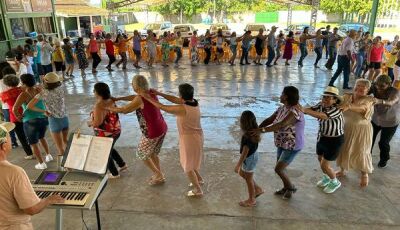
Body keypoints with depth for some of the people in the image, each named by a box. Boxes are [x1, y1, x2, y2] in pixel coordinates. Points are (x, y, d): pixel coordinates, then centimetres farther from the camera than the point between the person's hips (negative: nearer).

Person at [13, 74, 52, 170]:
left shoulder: (23, 95, -16)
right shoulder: (39, 90, -2)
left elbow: (14, 109, -19)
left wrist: (18, 117, -2)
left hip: (30, 122, -6)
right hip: (43, 118, 6)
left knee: (34, 144, 11)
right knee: (41, 137, 31)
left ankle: (42, 164, 18)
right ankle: (48, 155, 37)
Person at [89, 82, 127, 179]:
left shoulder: (99, 106, -28)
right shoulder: (111, 100, -2)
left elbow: (97, 122, -33)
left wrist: (90, 123, -12)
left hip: (105, 134, -8)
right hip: (116, 131, 8)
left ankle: (115, 174, 33)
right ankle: (122, 165, 37)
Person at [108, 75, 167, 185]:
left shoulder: (140, 99, -23)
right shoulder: (151, 92, 1)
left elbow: (123, 110, -11)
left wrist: (106, 107, 3)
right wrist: (118, 98, 21)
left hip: (152, 132, -8)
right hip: (162, 128, 8)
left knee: (142, 154, 17)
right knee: (152, 153, 27)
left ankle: (158, 175, 25)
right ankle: (159, 175, 37)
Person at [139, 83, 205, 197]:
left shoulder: (182, 109, -30)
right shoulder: (194, 102, -5)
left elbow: (162, 107, -20)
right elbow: (176, 100, 6)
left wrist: (148, 98, -9)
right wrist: (160, 93, 5)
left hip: (189, 139, -8)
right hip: (196, 136, 8)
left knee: (187, 166, 12)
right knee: (189, 161, 29)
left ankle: (198, 190, 25)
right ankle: (199, 179, 46)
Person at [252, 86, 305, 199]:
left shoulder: (294, 111, -28)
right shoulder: (282, 108, -1)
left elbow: (281, 125, -41)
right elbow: (269, 120, -2)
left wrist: (262, 130, -45)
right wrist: (256, 129, -16)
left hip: (292, 146, -8)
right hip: (282, 144, 8)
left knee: (278, 169, -4)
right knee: (280, 167, 17)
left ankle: (291, 187, 22)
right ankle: (286, 188, 40)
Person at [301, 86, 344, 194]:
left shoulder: (337, 109, -29)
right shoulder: (321, 105, -8)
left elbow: (322, 116, -43)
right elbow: (310, 109, -19)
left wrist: (305, 110, -50)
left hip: (334, 140, -7)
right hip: (322, 136, 7)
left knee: (325, 165, 1)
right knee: (320, 159, 21)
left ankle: (335, 182, 30)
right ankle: (326, 177, 50)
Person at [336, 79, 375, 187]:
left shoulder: (369, 99, -16)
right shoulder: (347, 96, -1)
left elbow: (362, 108, -36)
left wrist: (349, 106, -55)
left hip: (362, 130, -4)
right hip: (346, 128, 4)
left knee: (361, 152, 8)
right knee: (343, 149, 16)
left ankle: (364, 175, 34)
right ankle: (342, 170, 40)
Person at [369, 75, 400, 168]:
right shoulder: (375, 88, -19)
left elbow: (390, 103, -49)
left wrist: (380, 101, -70)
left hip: (390, 122, -3)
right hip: (375, 119, 3)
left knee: (383, 142, 6)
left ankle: (384, 159, 36)